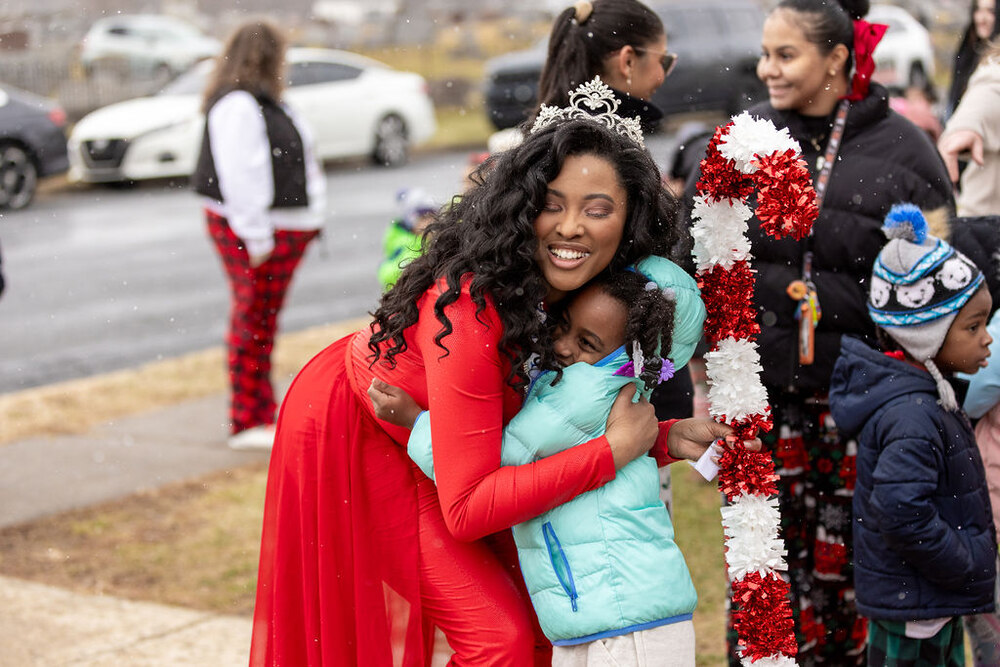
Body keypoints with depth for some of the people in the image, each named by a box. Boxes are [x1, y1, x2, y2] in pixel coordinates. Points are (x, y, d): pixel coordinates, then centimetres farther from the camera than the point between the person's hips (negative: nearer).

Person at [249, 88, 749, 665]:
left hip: (431, 434, 7)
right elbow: (466, 508, -35)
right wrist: (615, 449, -34)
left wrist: (664, 436, -16)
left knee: (542, 615, 6)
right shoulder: (470, 310, -38)